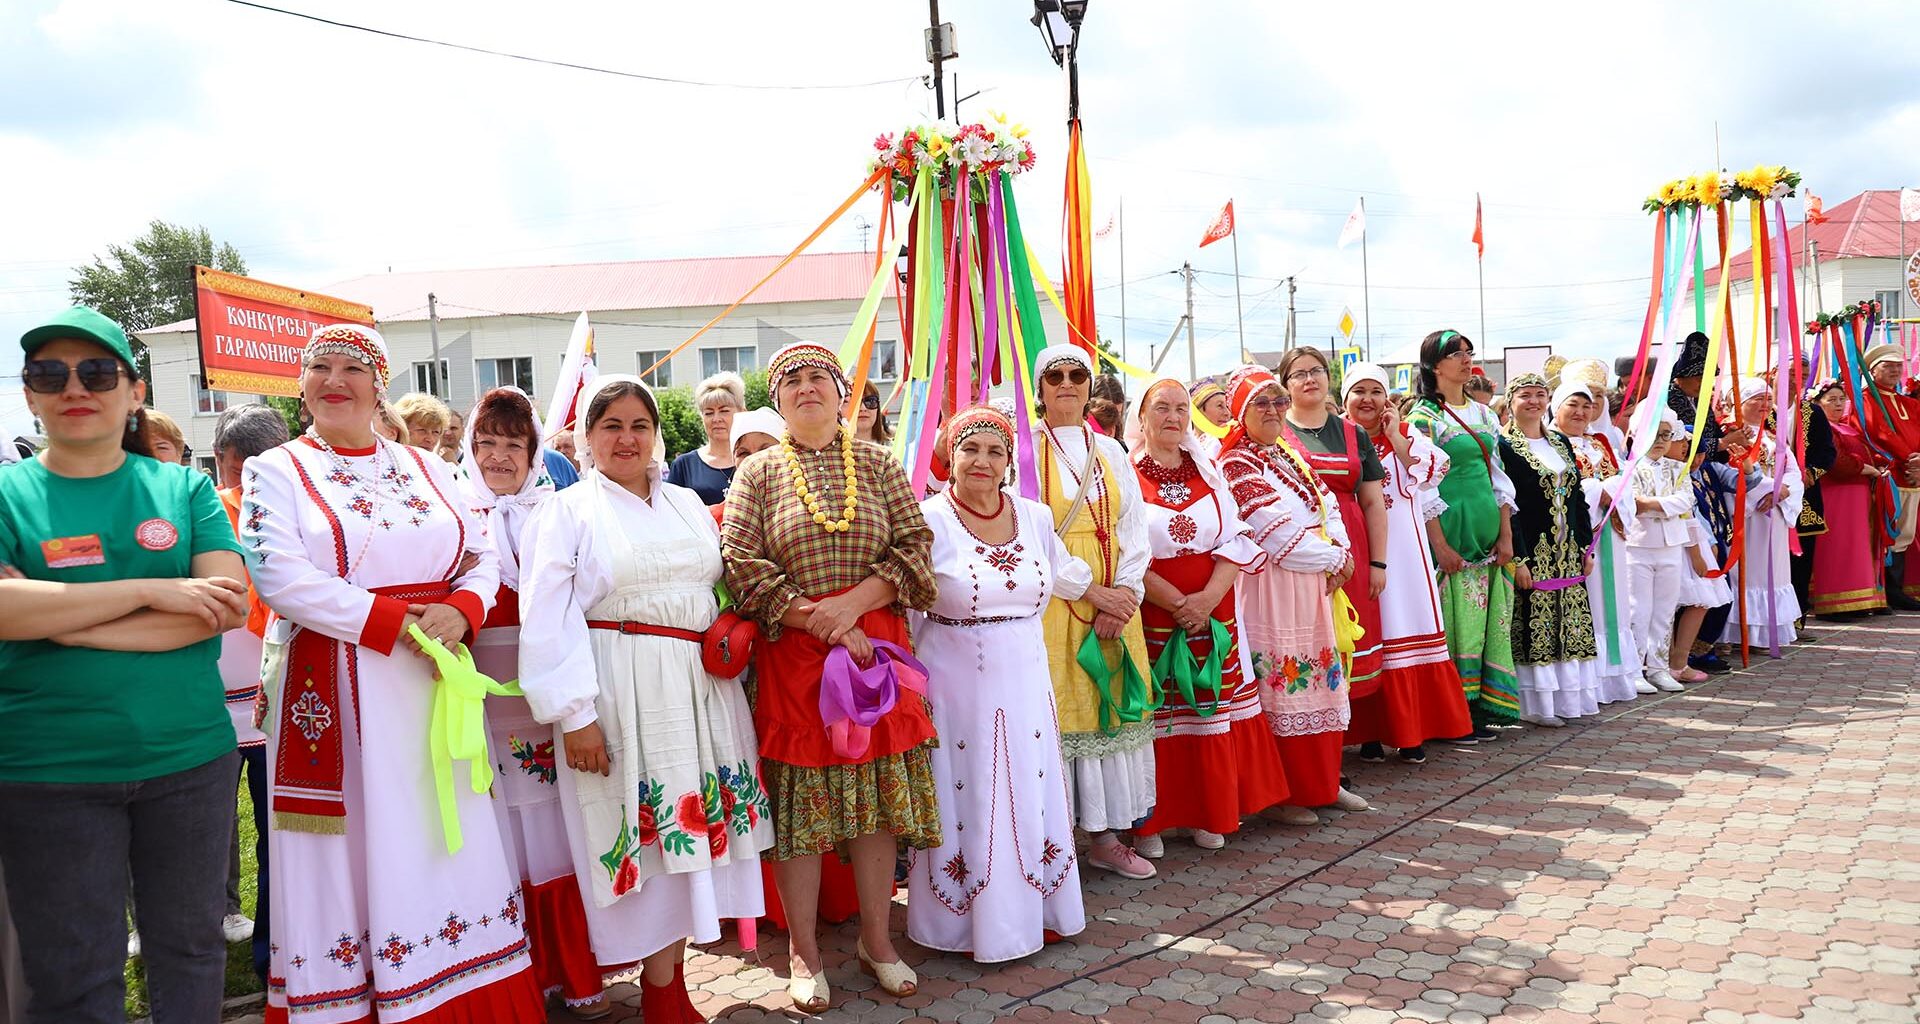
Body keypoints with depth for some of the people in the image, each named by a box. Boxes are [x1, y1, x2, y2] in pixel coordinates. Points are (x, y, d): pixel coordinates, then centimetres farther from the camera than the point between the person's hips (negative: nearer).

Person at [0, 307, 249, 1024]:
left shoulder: (184, 488, 3)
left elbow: (230, 603, -10)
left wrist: (73, 625, -16)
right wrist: (150, 592, -20)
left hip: (190, 757, 1)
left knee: (190, 951, 15)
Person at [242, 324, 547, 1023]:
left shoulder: (424, 468, 14)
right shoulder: (276, 472, 2)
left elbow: (482, 559, 11)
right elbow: (283, 577, -12)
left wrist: (459, 612, -11)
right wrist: (394, 622, -17)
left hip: (433, 684, 4)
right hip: (333, 693, -3)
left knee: (448, 849, 7)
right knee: (355, 858, 1)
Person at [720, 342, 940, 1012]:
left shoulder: (878, 465, 9)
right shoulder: (758, 473, 5)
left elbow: (916, 544, 1)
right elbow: (742, 562, -6)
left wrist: (851, 603, -13)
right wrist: (821, 623, -14)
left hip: (875, 643, 2)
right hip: (791, 655, -1)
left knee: (879, 796, 6)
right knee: (799, 804, 2)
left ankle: (876, 939, 22)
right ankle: (804, 953, 17)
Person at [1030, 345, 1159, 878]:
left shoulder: (1110, 450, 13)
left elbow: (1134, 529, 9)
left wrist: (1126, 591, -7)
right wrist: (1092, 592, -14)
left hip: (1115, 603, 5)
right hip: (1051, 604, -4)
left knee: (1112, 709, 6)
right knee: (1057, 711, -4)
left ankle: (1105, 837, 17)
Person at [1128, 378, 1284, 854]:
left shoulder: (1209, 472, 11)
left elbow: (1237, 542, 4)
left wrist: (1208, 597, -11)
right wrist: (1177, 603, -15)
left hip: (1213, 615, 4)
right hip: (1151, 618, -4)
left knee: (1211, 713, 7)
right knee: (1154, 718, -1)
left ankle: (1208, 815, 20)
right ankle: (1149, 823, 11)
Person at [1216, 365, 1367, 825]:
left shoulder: (1290, 454, 15)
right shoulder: (1236, 465, -11)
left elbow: (1328, 505, 13)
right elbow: (1280, 537, -17)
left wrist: (1342, 552, -6)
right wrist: (1335, 558, -7)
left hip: (1315, 586, 8)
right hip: (1272, 588, -8)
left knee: (1323, 681, 12)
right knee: (1283, 684, -4)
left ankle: (1323, 782, 24)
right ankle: (1287, 795, 7)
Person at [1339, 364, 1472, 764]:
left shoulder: (1406, 434, 11)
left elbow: (1433, 470, -4)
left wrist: (1394, 436, -4)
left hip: (1403, 549, 2)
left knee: (1409, 633, 3)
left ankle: (1411, 731, 11)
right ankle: (1369, 733, 9)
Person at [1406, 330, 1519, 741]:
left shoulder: (1484, 414, 14)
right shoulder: (1423, 416, -5)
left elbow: (1499, 476, 15)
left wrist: (1506, 535, 7)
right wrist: (1440, 545, -15)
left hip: (1487, 533, 6)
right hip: (1451, 532, -6)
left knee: (1488, 622, 7)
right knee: (1455, 621, -5)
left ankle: (1478, 710, 16)